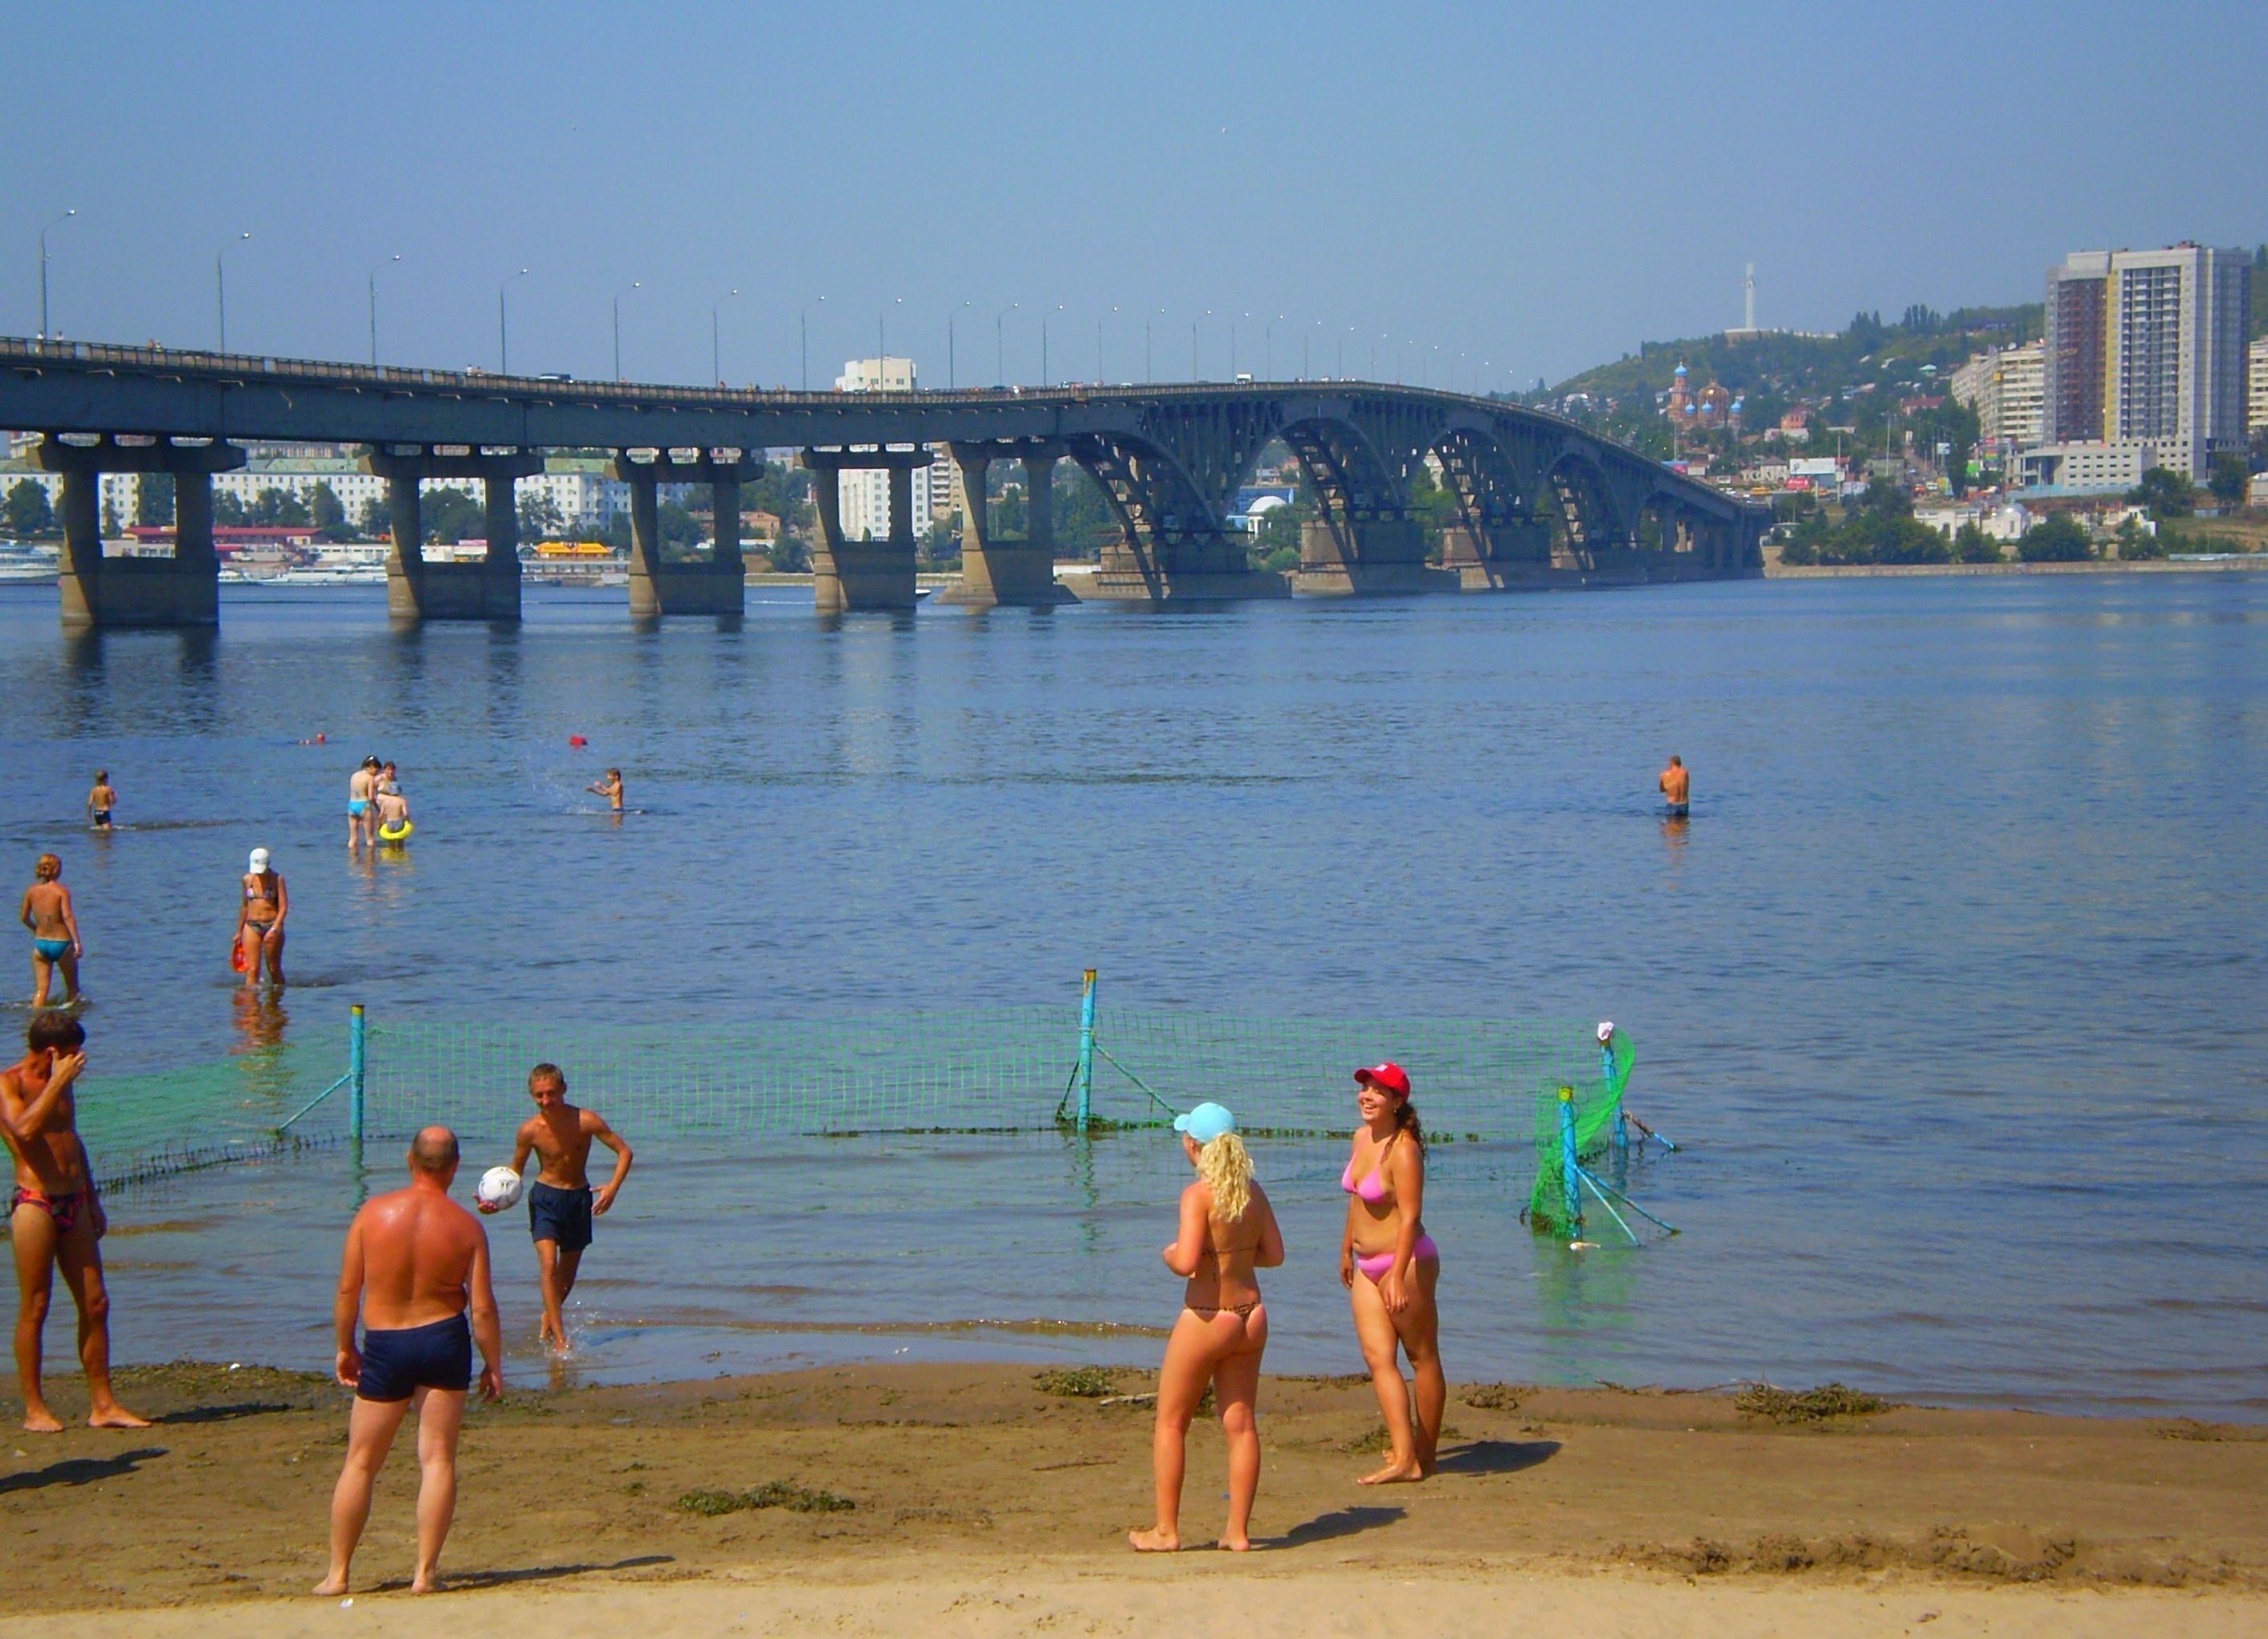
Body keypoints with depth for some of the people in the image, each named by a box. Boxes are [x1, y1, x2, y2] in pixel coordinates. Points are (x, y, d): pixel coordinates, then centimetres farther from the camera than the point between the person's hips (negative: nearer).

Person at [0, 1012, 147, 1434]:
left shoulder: (61, 1082, 17)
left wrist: (92, 1201, 27)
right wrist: (58, 1082, -19)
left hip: (73, 1204, 7)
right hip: (35, 1204, -7)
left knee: (95, 1303, 4)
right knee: (34, 1308, -3)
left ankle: (103, 1405, 8)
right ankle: (35, 1410, 2)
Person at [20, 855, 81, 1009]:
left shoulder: (32, 891, 1)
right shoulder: (61, 891, -11)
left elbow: (24, 917, 9)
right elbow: (68, 916, -21)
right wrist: (77, 942, -23)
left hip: (40, 944, 3)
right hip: (62, 943, -3)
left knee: (40, 989, 3)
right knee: (72, 986, 16)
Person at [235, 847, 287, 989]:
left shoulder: (277, 879, -3)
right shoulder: (248, 879, 7)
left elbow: (283, 907, -8)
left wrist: (274, 929, -20)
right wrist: (239, 931, 21)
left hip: (272, 925, -2)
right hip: (251, 926, 2)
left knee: (274, 970, 5)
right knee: (252, 970, -8)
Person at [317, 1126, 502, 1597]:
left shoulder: (373, 1213, -6)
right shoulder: (466, 1226, -6)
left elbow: (347, 1289, -2)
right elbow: (482, 1306, -6)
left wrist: (345, 1347, 12)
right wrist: (494, 1364, 6)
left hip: (385, 1346, 0)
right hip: (444, 1339, 0)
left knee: (360, 1463, 10)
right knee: (438, 1459, 5)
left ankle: (337, 1573, 14)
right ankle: (425, 1572, 1)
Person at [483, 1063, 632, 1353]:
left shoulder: (585, 1121, -17)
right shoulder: (529, 1130, -13)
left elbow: (624, 1151, -9)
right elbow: (515, 1172, 1)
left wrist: (613, 1187, -24)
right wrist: (497, 1201, -15)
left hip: (579, 1198, 1)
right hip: (545, 1197, -1)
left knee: (568, 1272, 13)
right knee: (548, 1266, -20)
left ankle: (548, 1319, 42)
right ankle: (560, 1341, -20)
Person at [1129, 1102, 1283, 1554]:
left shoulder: (1199, 1194, -17)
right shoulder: (1253, 1191, 2)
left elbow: (1186, 1262, -25)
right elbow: (1274, 1254, 9)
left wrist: (1169, 1254, -4)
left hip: (1206, 1320, -6)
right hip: (1251, 1316, 6)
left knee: (1170, 1423, 8)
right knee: (1240, 1425, 11)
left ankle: (1166, 1530, 11)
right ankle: (1238, 1530, 14)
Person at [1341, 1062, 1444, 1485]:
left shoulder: (1403, 1150, -19)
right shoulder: (1362, 1138, 7)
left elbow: (1410, 1217, -23)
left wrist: (1398, 1278, -28)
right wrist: (1347, 1250, 26)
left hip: (1407, 1261, -9)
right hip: (1368, 1266, 9)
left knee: (1422, 1357, 4)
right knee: (1378, 1357, -1)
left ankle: (1424, 1456, 11)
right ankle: (1404, 1457, -5)